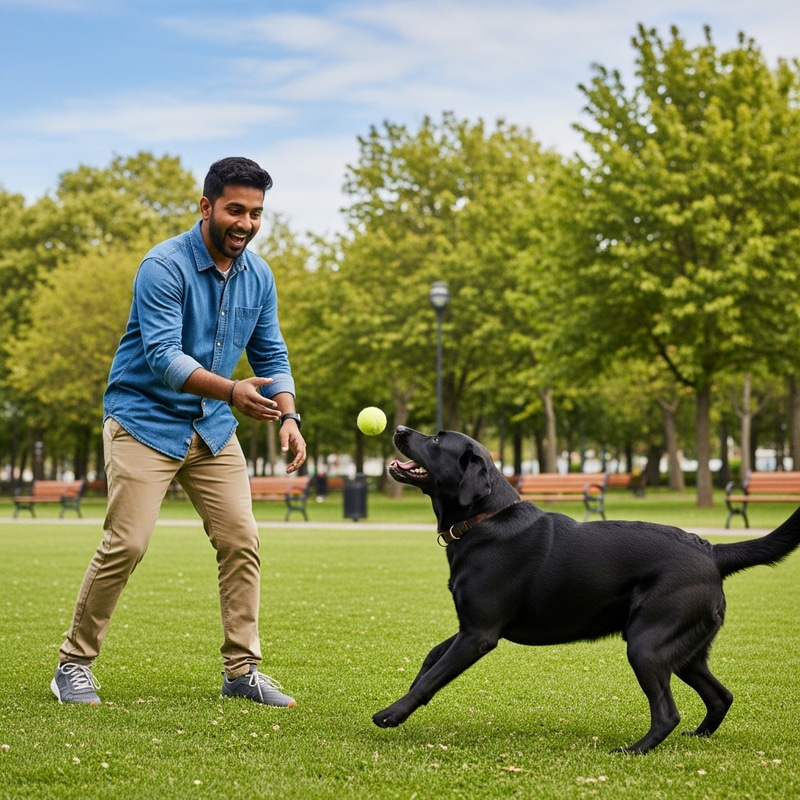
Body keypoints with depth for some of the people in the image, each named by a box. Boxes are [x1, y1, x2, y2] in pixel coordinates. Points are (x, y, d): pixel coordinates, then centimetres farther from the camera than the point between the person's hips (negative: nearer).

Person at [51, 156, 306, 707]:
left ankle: (242, 669, 10)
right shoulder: (165, 266, -18)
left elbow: (272, 357, 9)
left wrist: (288, 417, -8)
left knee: (241, 541, -1)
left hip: (213, 429, 6)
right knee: (125, 544, -11)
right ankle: (75, 665, 6)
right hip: (145, 420, -6)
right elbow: (163, 357, -27)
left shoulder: (259, 276, 3)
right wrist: (231, 390, -40)